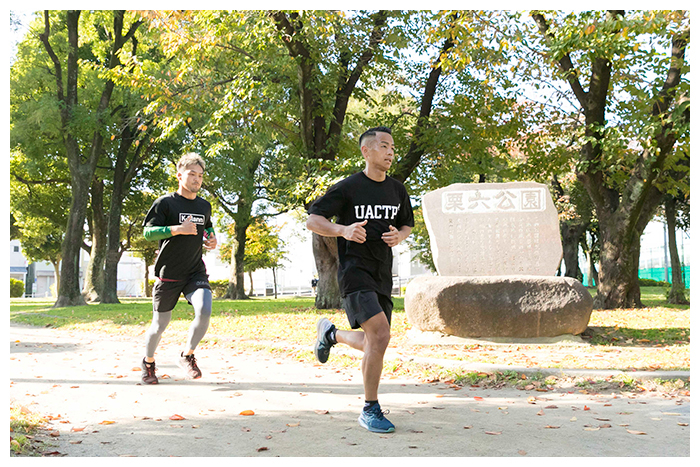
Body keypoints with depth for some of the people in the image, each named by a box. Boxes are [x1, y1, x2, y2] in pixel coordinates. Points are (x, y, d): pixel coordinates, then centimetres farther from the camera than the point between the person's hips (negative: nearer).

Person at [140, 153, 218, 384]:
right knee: (160, 324, 7)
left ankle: (187, 356, 2)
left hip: (196, 272, 3)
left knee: (205, 311, -22)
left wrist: (212, 238, 6)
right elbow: (147, 232, -12)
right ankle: (148, 362, 36)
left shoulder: (205, 206, 10)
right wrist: (177, 229, -23)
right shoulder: (165, 203, -6)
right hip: (168, 274, -3)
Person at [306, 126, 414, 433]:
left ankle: (330, 332, 44)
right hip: (354, 271, -7)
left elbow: (407, 225, 24)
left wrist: (399, 236, 0)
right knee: (380, 334, -22)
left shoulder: (397, 190, 10)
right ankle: (370, 410, -7)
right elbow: (312, 220, -7)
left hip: (382, 275, 7)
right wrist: (343, 230, -25)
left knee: (372, 344, 13)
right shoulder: (348, 188, -7)